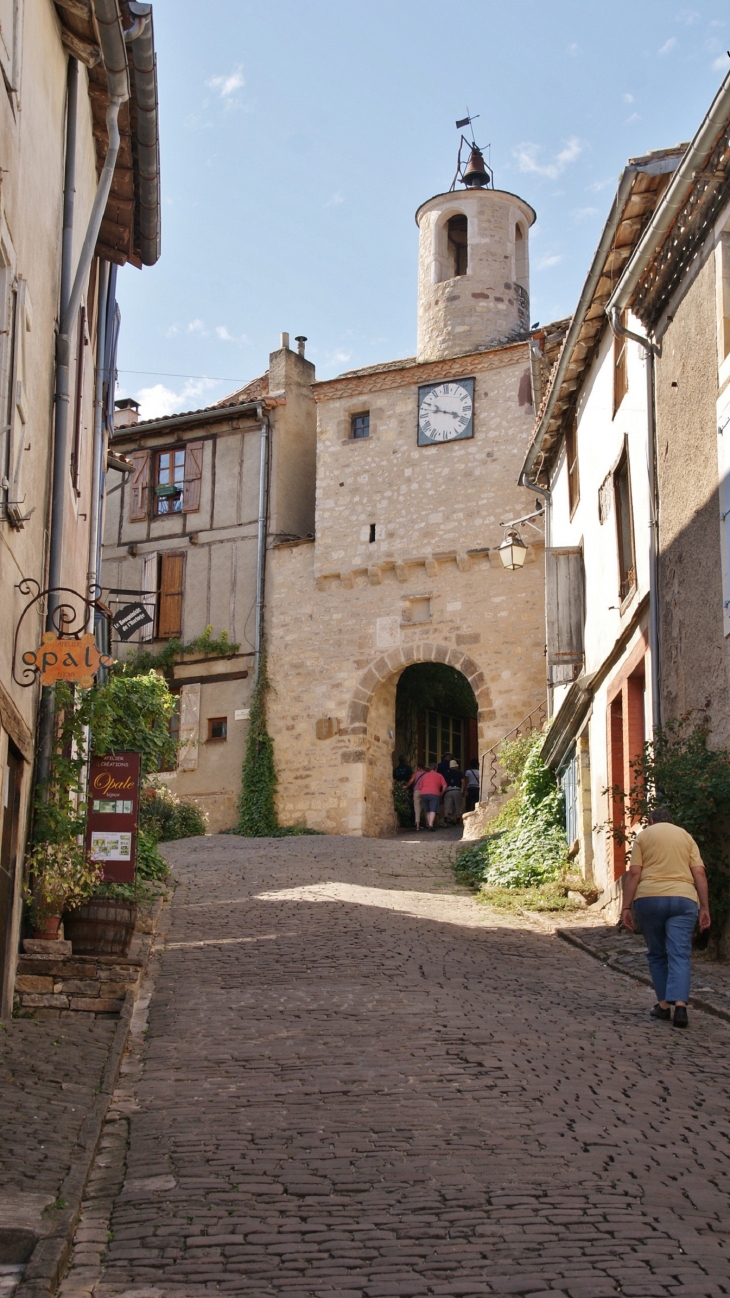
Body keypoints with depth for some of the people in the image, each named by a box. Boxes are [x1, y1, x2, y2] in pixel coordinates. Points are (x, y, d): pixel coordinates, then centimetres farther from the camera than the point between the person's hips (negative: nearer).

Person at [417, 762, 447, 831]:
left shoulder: (424, 775, 24)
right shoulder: (439, 775, 16)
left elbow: (420, 787, 20)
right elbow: (444, 785, 6)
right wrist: (441, 793, 18)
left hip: (423, 794, 3)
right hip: (434, 794, -3)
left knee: (427, 811, 16)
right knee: (433, 810, -8)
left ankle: (428, 824, 20)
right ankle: (431, 825, -25)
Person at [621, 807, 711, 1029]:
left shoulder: (643, 836, 12)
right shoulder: (686, 836, 17)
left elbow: (634, 873, 1)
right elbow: (699, 874, 7)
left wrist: (626, 907, 2)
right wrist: (704, 907, 8)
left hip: (649, 897, -1)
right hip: (683, 898, 1)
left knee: (656, 954, 14)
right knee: (680, 955, -3)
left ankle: (664, 1004, 14)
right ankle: (680, 1004, -20)